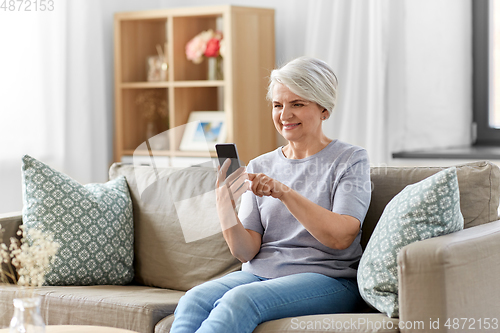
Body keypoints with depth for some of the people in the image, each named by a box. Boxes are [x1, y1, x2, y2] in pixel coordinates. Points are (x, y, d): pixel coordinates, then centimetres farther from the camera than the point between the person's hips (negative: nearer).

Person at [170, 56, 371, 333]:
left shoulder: (351, 160, 2)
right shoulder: (259, 167, 14)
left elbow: (341, 237, -14)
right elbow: (247, 252, 5)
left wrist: (285, 193, -25)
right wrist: (225, 209, -16)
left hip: (327, 279, -4)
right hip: (260, 273, 4)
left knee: (240, 300, -33)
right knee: (194, 300, -27)